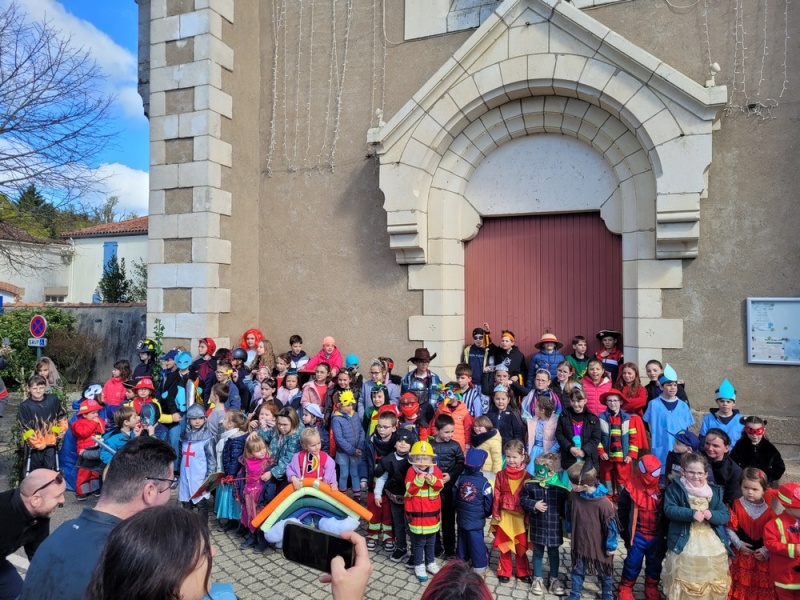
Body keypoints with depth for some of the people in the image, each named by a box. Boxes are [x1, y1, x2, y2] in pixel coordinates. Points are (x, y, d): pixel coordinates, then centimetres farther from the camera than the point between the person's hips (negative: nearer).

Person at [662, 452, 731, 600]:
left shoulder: (714, 491, 10)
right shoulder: (675, 488, -2)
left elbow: (726, 515, 5)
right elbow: (669, 510, -13)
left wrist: (712, 515, -16)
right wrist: (691, 514, -25)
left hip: (713, 547, 4)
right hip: (684, 546, -3)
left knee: (714, 584, 12)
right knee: (684, 583, 3)